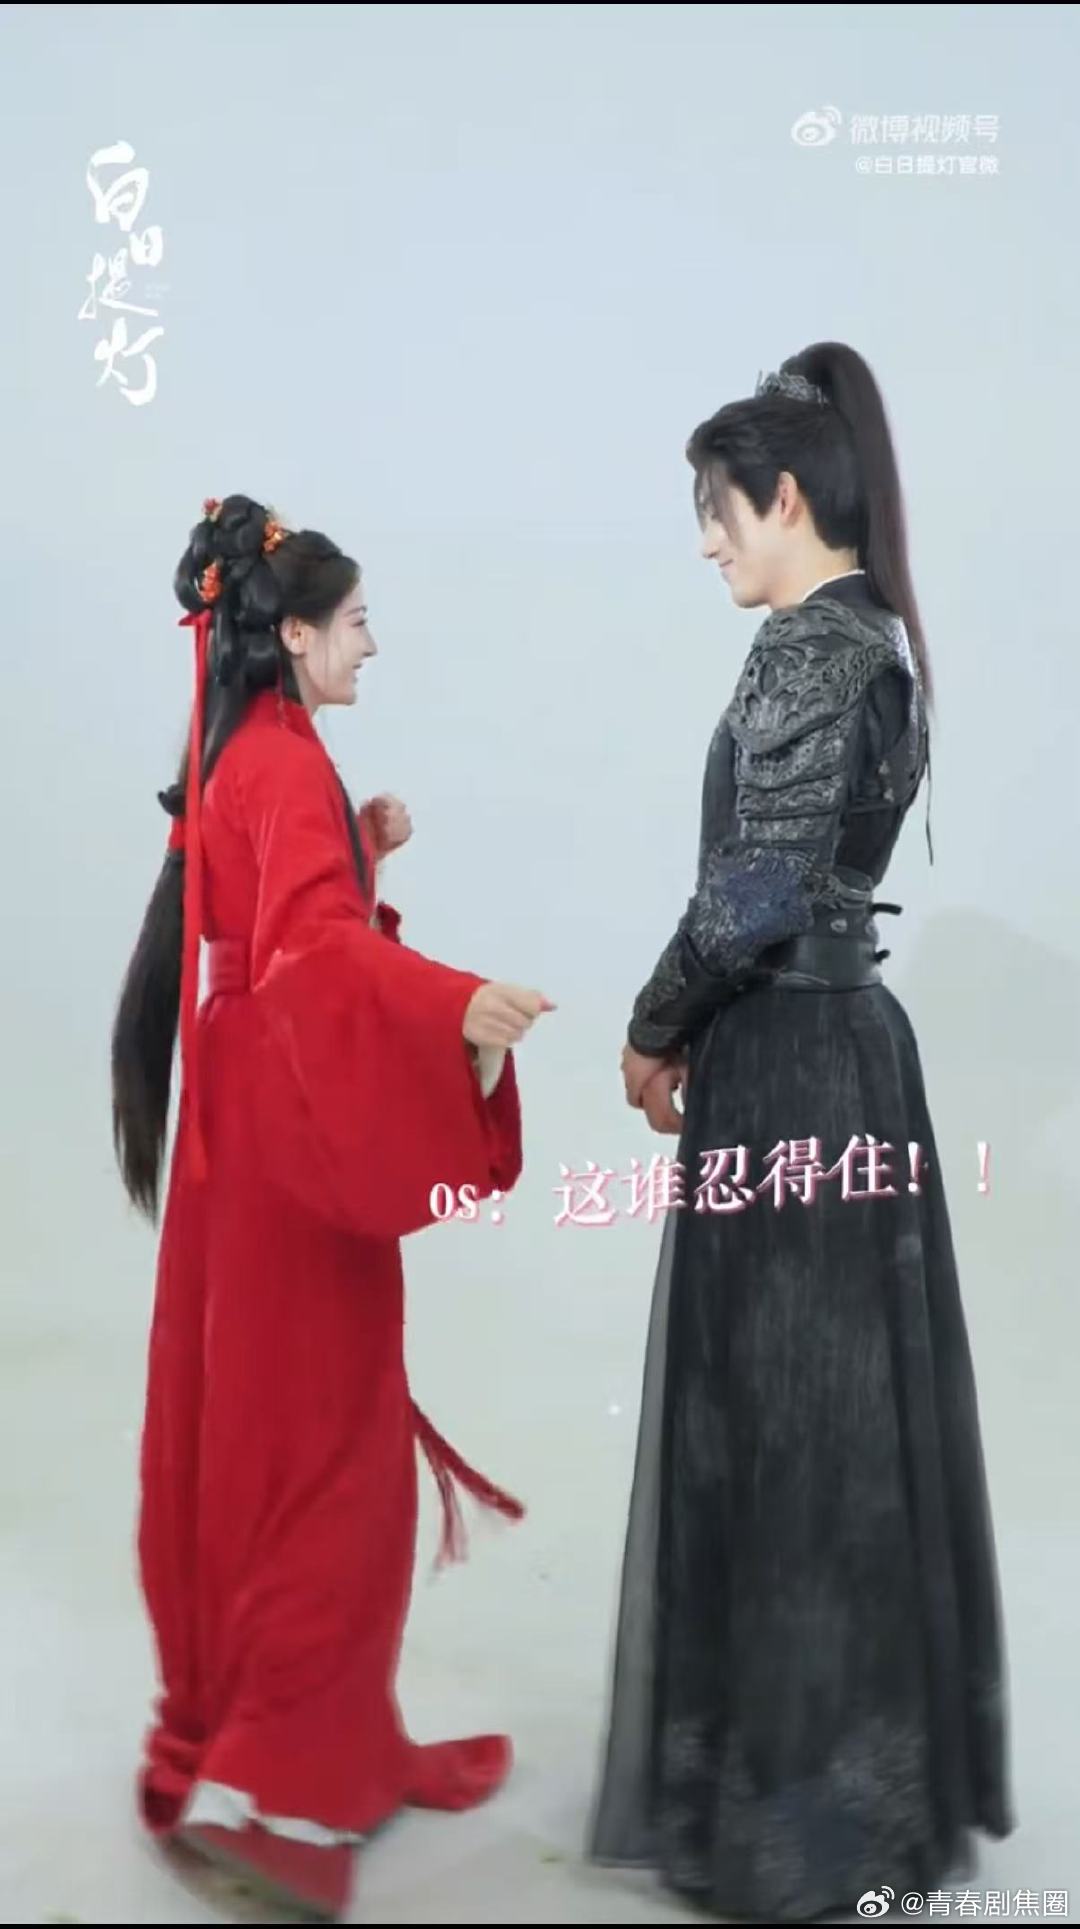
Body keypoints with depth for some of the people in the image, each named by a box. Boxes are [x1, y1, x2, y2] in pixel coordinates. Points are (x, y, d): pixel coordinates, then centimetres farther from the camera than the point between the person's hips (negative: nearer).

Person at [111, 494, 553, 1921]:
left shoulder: (239, 754, 13)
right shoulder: (282, 760, -17)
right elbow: (316, 942, -33)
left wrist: (368, 847, 11)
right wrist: (457, 1003, -47)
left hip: (258, 1116, 10)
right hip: (293, 1125, -10)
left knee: (247, 1419, 16)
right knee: (321, 1437, -2)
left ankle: (232, 1724, 29)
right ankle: (273, 1778, 7)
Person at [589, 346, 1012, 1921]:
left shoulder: (806, 644, -15)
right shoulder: (876, 637, 14)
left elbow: (756, 891, -20)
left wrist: (658, 1031, -5)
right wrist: (696, 1026, 12)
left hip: (788, 1066, -10)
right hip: (850, 1041, 10)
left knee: (772, 1413, 1)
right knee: (844, 1404, 16)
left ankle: (789, 1793, 17)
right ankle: (879, 1762, 32)